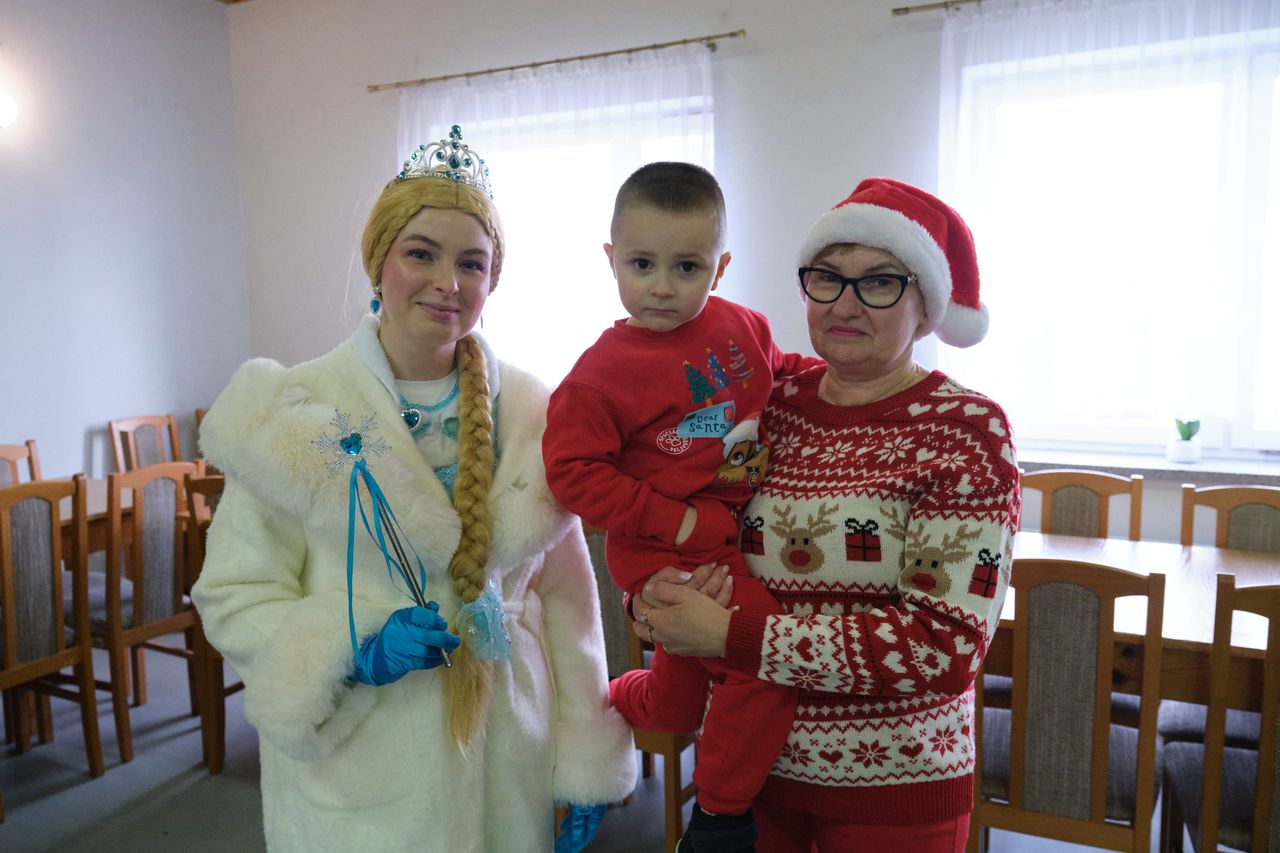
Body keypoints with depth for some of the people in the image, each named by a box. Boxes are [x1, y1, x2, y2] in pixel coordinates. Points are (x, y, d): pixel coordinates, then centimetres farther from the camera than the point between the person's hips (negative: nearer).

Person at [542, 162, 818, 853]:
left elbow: (779, 372, 21)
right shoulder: (604, 370, -15)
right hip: (668, 555, -6)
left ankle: (613, 705, 56)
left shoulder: (741, 326, 0)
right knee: (767, 658, -22)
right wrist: (678, 523, -21)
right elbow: (572, 470, -18)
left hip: (739, 536, 6)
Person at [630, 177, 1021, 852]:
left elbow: (946, 643, -21)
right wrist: (651, 595, -17)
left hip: (890, 785, -3)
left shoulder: (967, 430, -13)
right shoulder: (773, 405, -3)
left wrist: (729, 636, -24)